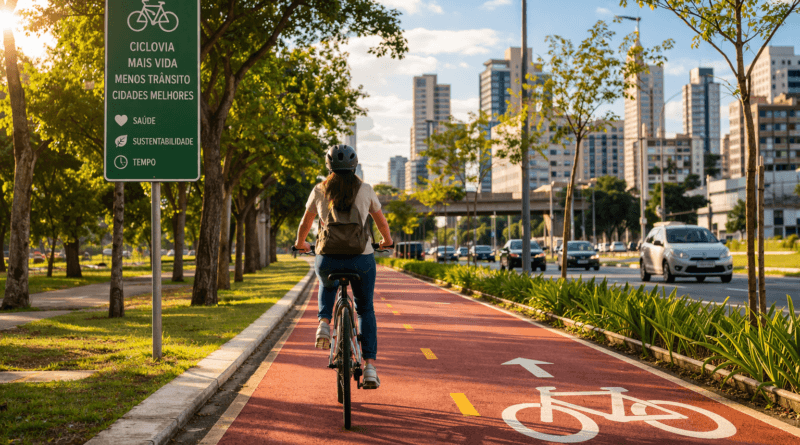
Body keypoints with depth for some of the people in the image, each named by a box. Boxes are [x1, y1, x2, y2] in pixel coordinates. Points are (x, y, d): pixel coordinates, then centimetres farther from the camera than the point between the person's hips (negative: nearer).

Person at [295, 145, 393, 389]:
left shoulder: (319, 190, 2)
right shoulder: (365, 190, 2)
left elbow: (305, 224, 15)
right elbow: (381, 221, 16)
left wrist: (300, 243, 36)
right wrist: (387, 240, 37)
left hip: (328, 259, 1)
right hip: (361, 259, 0)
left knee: (327, 286, 37)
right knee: (365, 310, 18)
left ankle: (324, 323, 11)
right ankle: (370, 365, 6)